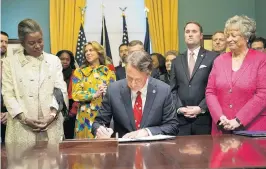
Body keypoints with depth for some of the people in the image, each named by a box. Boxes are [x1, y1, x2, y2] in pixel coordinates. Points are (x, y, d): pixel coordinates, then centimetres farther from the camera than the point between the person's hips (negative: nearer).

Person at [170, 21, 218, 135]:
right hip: (181, 118, 3)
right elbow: (173, 89, 12)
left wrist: (201, 108, -11)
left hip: (204, 118, -3)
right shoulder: (177, 61, 16)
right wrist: (179, 108, -4)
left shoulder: (213, 57, 3)